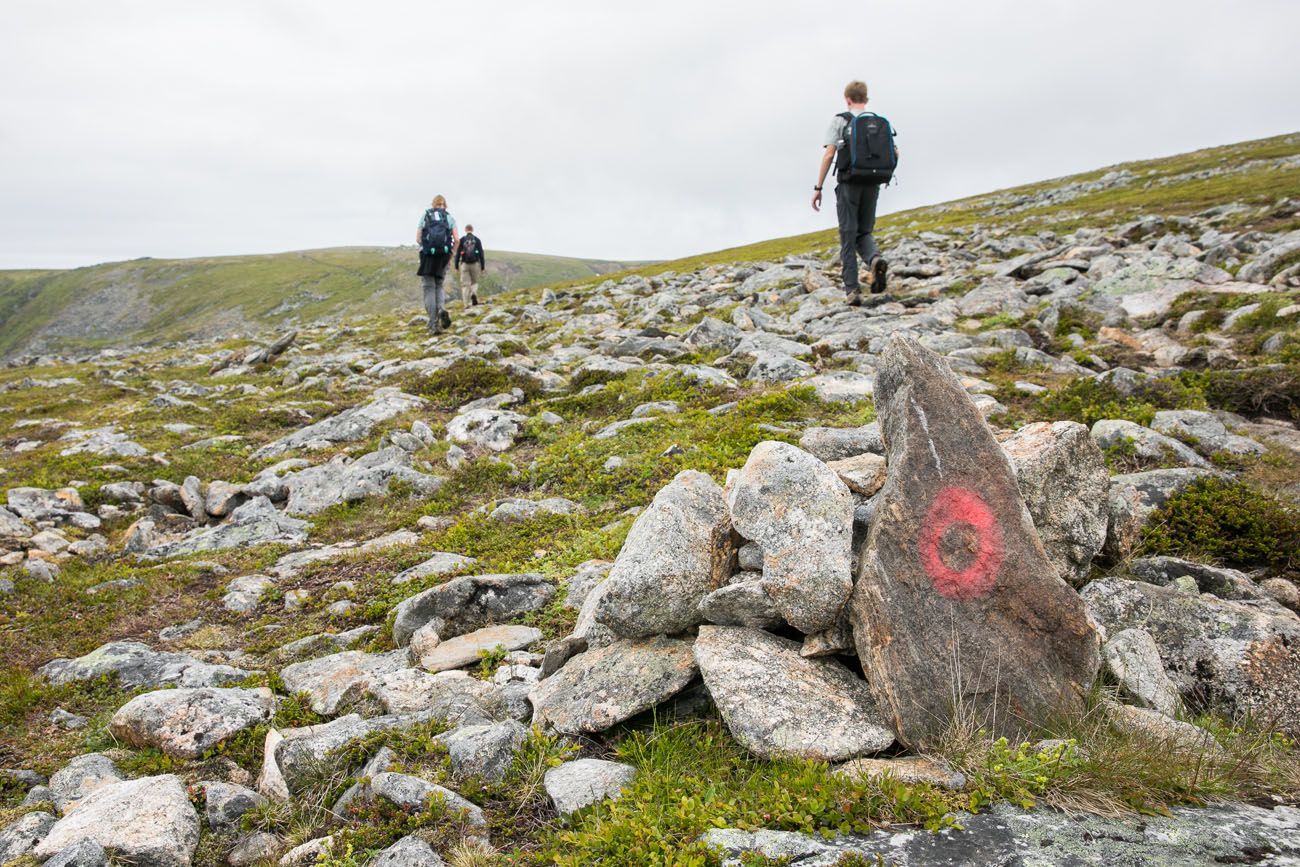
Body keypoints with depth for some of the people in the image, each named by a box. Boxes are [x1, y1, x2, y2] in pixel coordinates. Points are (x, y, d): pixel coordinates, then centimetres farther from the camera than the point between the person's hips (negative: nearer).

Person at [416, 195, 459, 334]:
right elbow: (456, 240, 0)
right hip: (443, 256, 1)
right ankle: (440, 309, -12)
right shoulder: (450, 218, 10)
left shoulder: (425, 216, 10)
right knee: (438, 285, 18)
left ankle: (434, 324, -8)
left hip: (427, 255, -1)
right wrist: (450, 253, 13)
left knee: (429, 288, 2)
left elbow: (418, 239, 3)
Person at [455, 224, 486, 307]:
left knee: (465, 284, 3)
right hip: (475, 264, 1)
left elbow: (457, 254, -1)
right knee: (474, 283, 17)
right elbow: (481, 254, -1)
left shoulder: (462, 240, 1)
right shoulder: (477, 240, 2)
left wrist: (456, 267, 5)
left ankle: (466, 305, -3)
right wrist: (482, 267, 4)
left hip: (464, 264, -1)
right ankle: (474, 294, -15)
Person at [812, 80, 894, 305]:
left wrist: (818, 188, -6)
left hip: (849, 184, -3)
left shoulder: (840, 121, 0)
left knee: (848, 236, 2)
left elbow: (829, 154, -8)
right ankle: (875, 259, -19)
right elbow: (895, 154, 6)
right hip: (872, 185, 3)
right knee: (864, 233, 14)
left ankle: (852, 289, -4)